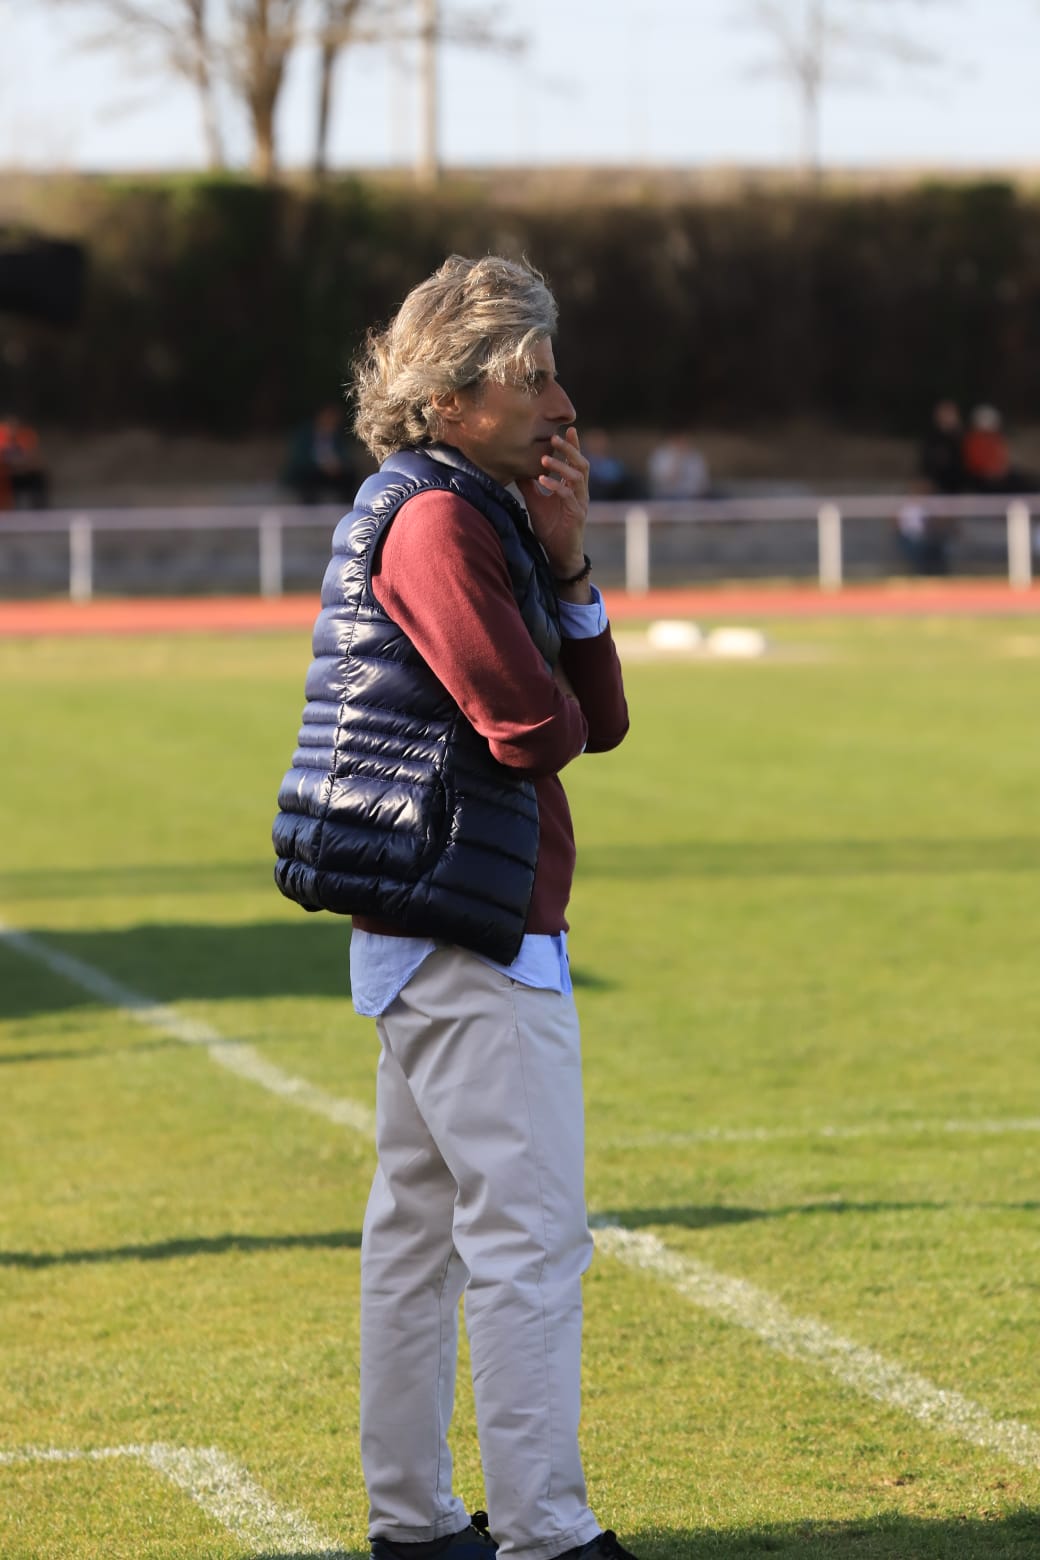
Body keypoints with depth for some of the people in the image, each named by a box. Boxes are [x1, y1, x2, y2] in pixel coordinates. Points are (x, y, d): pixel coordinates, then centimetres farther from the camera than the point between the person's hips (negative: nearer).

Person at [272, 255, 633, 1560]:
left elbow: (600, 717, 12)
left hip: (420, 934, 11)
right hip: (473, 932, -11)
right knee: (531, 1237, -9)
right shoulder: (435, 520, -14)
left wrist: (567, 568, -1)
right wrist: (552, 721, 0)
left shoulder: (488, 513, 17)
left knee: (422, 1228, 14)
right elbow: (535, 725, -23)